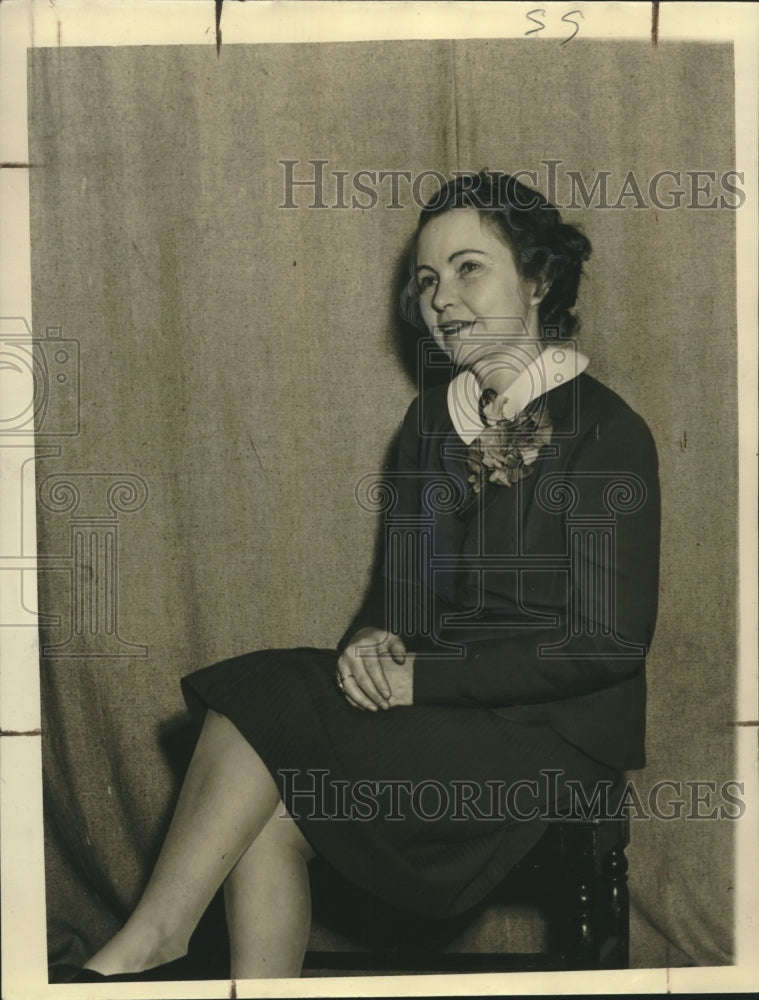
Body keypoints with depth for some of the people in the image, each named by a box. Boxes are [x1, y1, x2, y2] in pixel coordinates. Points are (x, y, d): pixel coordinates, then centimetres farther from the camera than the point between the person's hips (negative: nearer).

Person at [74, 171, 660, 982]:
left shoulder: (604, 430, -11)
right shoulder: (432, 418, 10)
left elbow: (612, 638, -15)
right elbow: (399, 580, 14)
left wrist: (422, 680, -17)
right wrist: (374, 640, -11)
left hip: (551, 731, -6)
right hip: (438, 702, 6)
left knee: (261, 712, -20)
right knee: (263, 810, -21)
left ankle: (144, 945, -4)